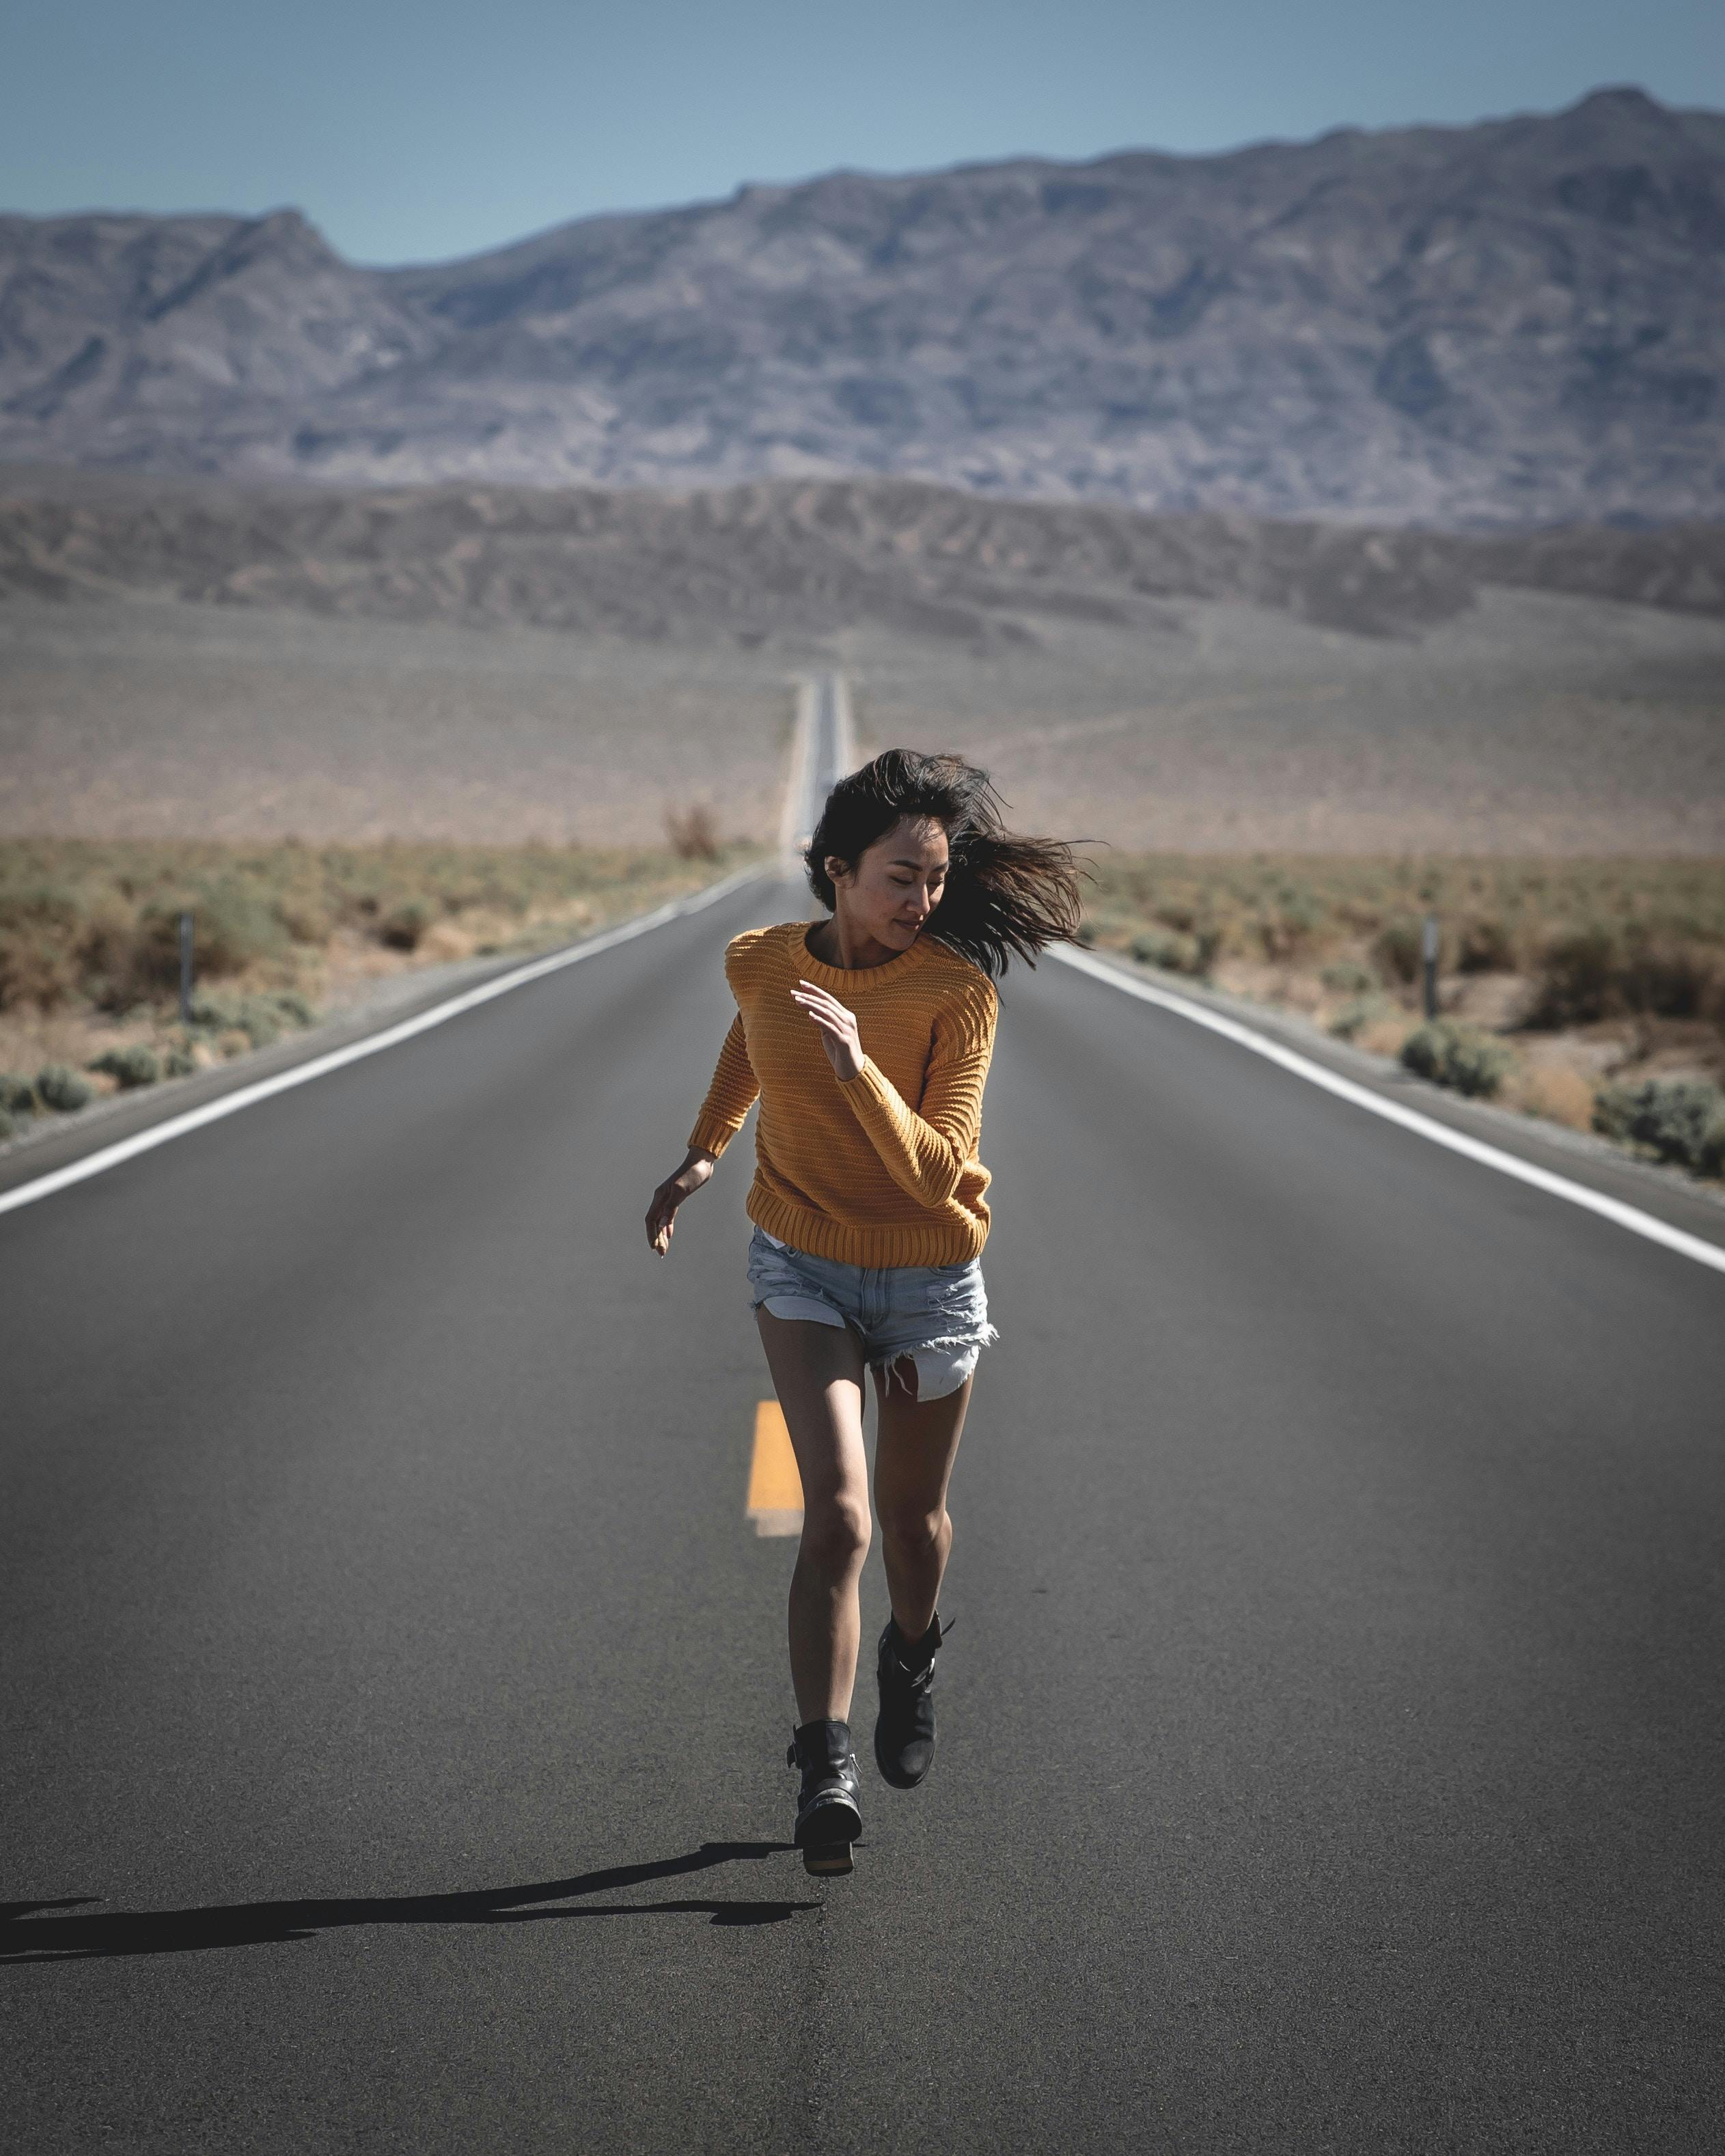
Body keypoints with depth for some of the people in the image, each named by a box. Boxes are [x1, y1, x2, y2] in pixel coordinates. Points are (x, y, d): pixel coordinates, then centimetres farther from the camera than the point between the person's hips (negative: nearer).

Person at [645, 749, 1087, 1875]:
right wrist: (704, 1151, 18)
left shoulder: (959, 991, -19)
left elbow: (939, 1172, -26)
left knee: (913, 1515, 16)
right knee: (838, 1514, -17)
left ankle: (913, 1655, 50)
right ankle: (824, 1769, -14)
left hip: (932, 1282, 0)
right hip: (803, 1272, 1)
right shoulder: (761, 964, -9)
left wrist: (857, 1068, -37)